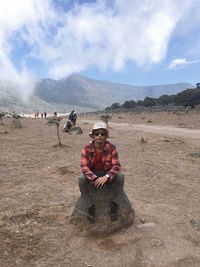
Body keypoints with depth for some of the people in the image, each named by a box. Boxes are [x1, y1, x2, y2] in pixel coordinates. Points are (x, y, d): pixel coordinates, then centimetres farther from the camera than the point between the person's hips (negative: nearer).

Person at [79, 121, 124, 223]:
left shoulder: (111, 147, -17)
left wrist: (106, 177, -36)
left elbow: (117, 165, -19)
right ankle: (90, 206, -13)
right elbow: (84, 166, -21)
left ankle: (114, 203, -7)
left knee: (120, 176, -27)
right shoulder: (87, 148, -16)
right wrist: (95, 178, -36)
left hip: (107, 175, 0)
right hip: (92, 175, 0)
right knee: (81, 178, -29)